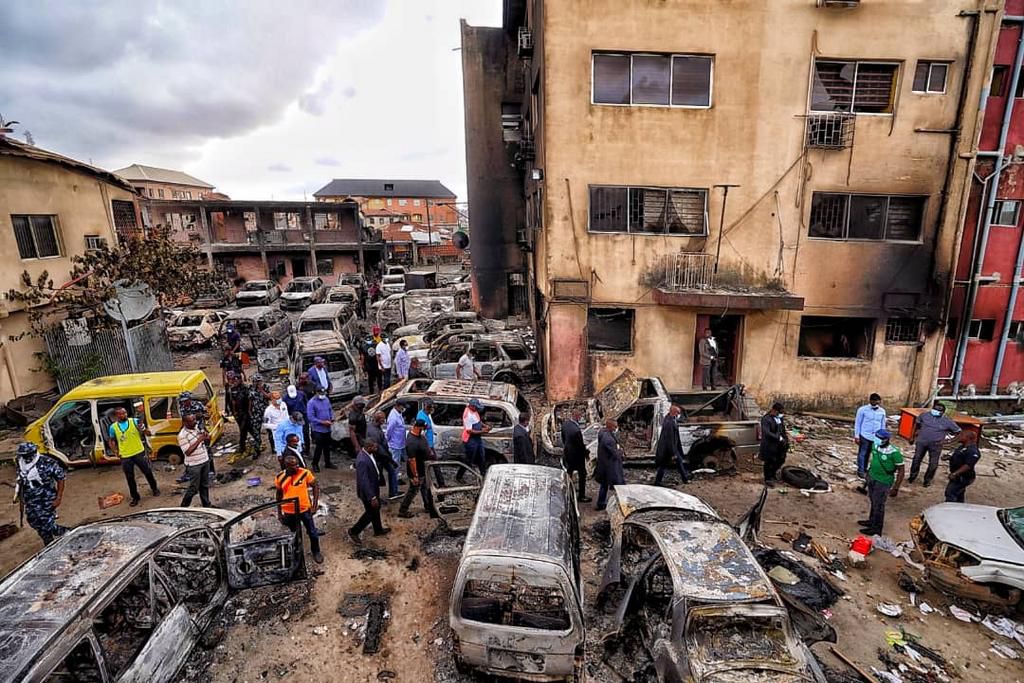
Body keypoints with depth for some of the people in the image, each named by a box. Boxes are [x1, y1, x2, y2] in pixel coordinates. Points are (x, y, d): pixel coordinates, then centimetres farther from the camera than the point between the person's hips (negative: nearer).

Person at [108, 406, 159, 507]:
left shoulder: (134, 421, -3)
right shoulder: (113, 427, 0)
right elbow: (111, 441, 13)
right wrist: (115, 452, 1)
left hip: (139, 453, -1)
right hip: (125, 457, 1)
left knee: (148, 472, 9)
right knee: (130, 478, 9)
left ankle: (154, 488, 31)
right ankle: (135, 497, 22)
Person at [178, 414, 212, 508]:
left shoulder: (198, 427, 2)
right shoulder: (182, 435, -18)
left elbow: (206, 441, 15)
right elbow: (188, 452, -22)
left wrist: (206, 437, -9)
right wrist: (199, 440, -24)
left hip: (205, 461, 7)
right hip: (194, 465, -7)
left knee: (205, 485, 16)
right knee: (194, 488, 2)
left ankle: (206, 505, 27)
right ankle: (183, 507, 20)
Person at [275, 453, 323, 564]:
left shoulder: (305, 473, -17)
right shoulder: (280, 478, -11)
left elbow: (315, 486, -6)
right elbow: (279, 495, 4)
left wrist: (315, 504, -10)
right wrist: (279, 512, 8)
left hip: (305, 509, -1)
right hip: (289, 512, 1)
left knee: (312, 532, 10)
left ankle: (316, 552, 35)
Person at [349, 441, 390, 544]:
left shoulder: (367, 453, -6)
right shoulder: (363, 461, -36)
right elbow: (364, 481, -32)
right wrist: (372, 497, -28)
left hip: (373, 487, 9)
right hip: (367, 491, -9)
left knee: (376, 509, 25)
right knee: (370, 513, 9)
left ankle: (378, 530, 44)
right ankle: (354, 531, 28)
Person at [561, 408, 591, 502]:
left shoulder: (565, 423, -9)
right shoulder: (576, 430, -34)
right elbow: (580, 445, -22)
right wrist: (585, 452, -5)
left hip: (567, 452, 8)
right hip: (577, 455, -8)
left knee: (569, 473, 24)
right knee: (582, 475, 11)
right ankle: (581, 496, 21)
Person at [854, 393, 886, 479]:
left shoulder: (882, 411, 1)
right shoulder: (862, 410, -11)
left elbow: (883, 425, 11)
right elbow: (857, 423, -5)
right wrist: (856, 436, -7)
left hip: (876, 437, 4)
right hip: (864, 436, -4)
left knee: (868, 453, 15)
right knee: (862, 453, 5)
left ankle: (865, 469, 28)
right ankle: (860, 470, 15)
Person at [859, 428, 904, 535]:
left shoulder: (894, 453, -23)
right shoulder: (875, 446, -5)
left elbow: (901, 471, -16)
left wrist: (895, 488, -16)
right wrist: (868, 472, 21)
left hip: (883, 482, -6)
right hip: (872, 478, 6)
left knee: (878, 505, 6)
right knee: (873, 502, 22)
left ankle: (876, 529, 20)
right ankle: (872, 521, 40)